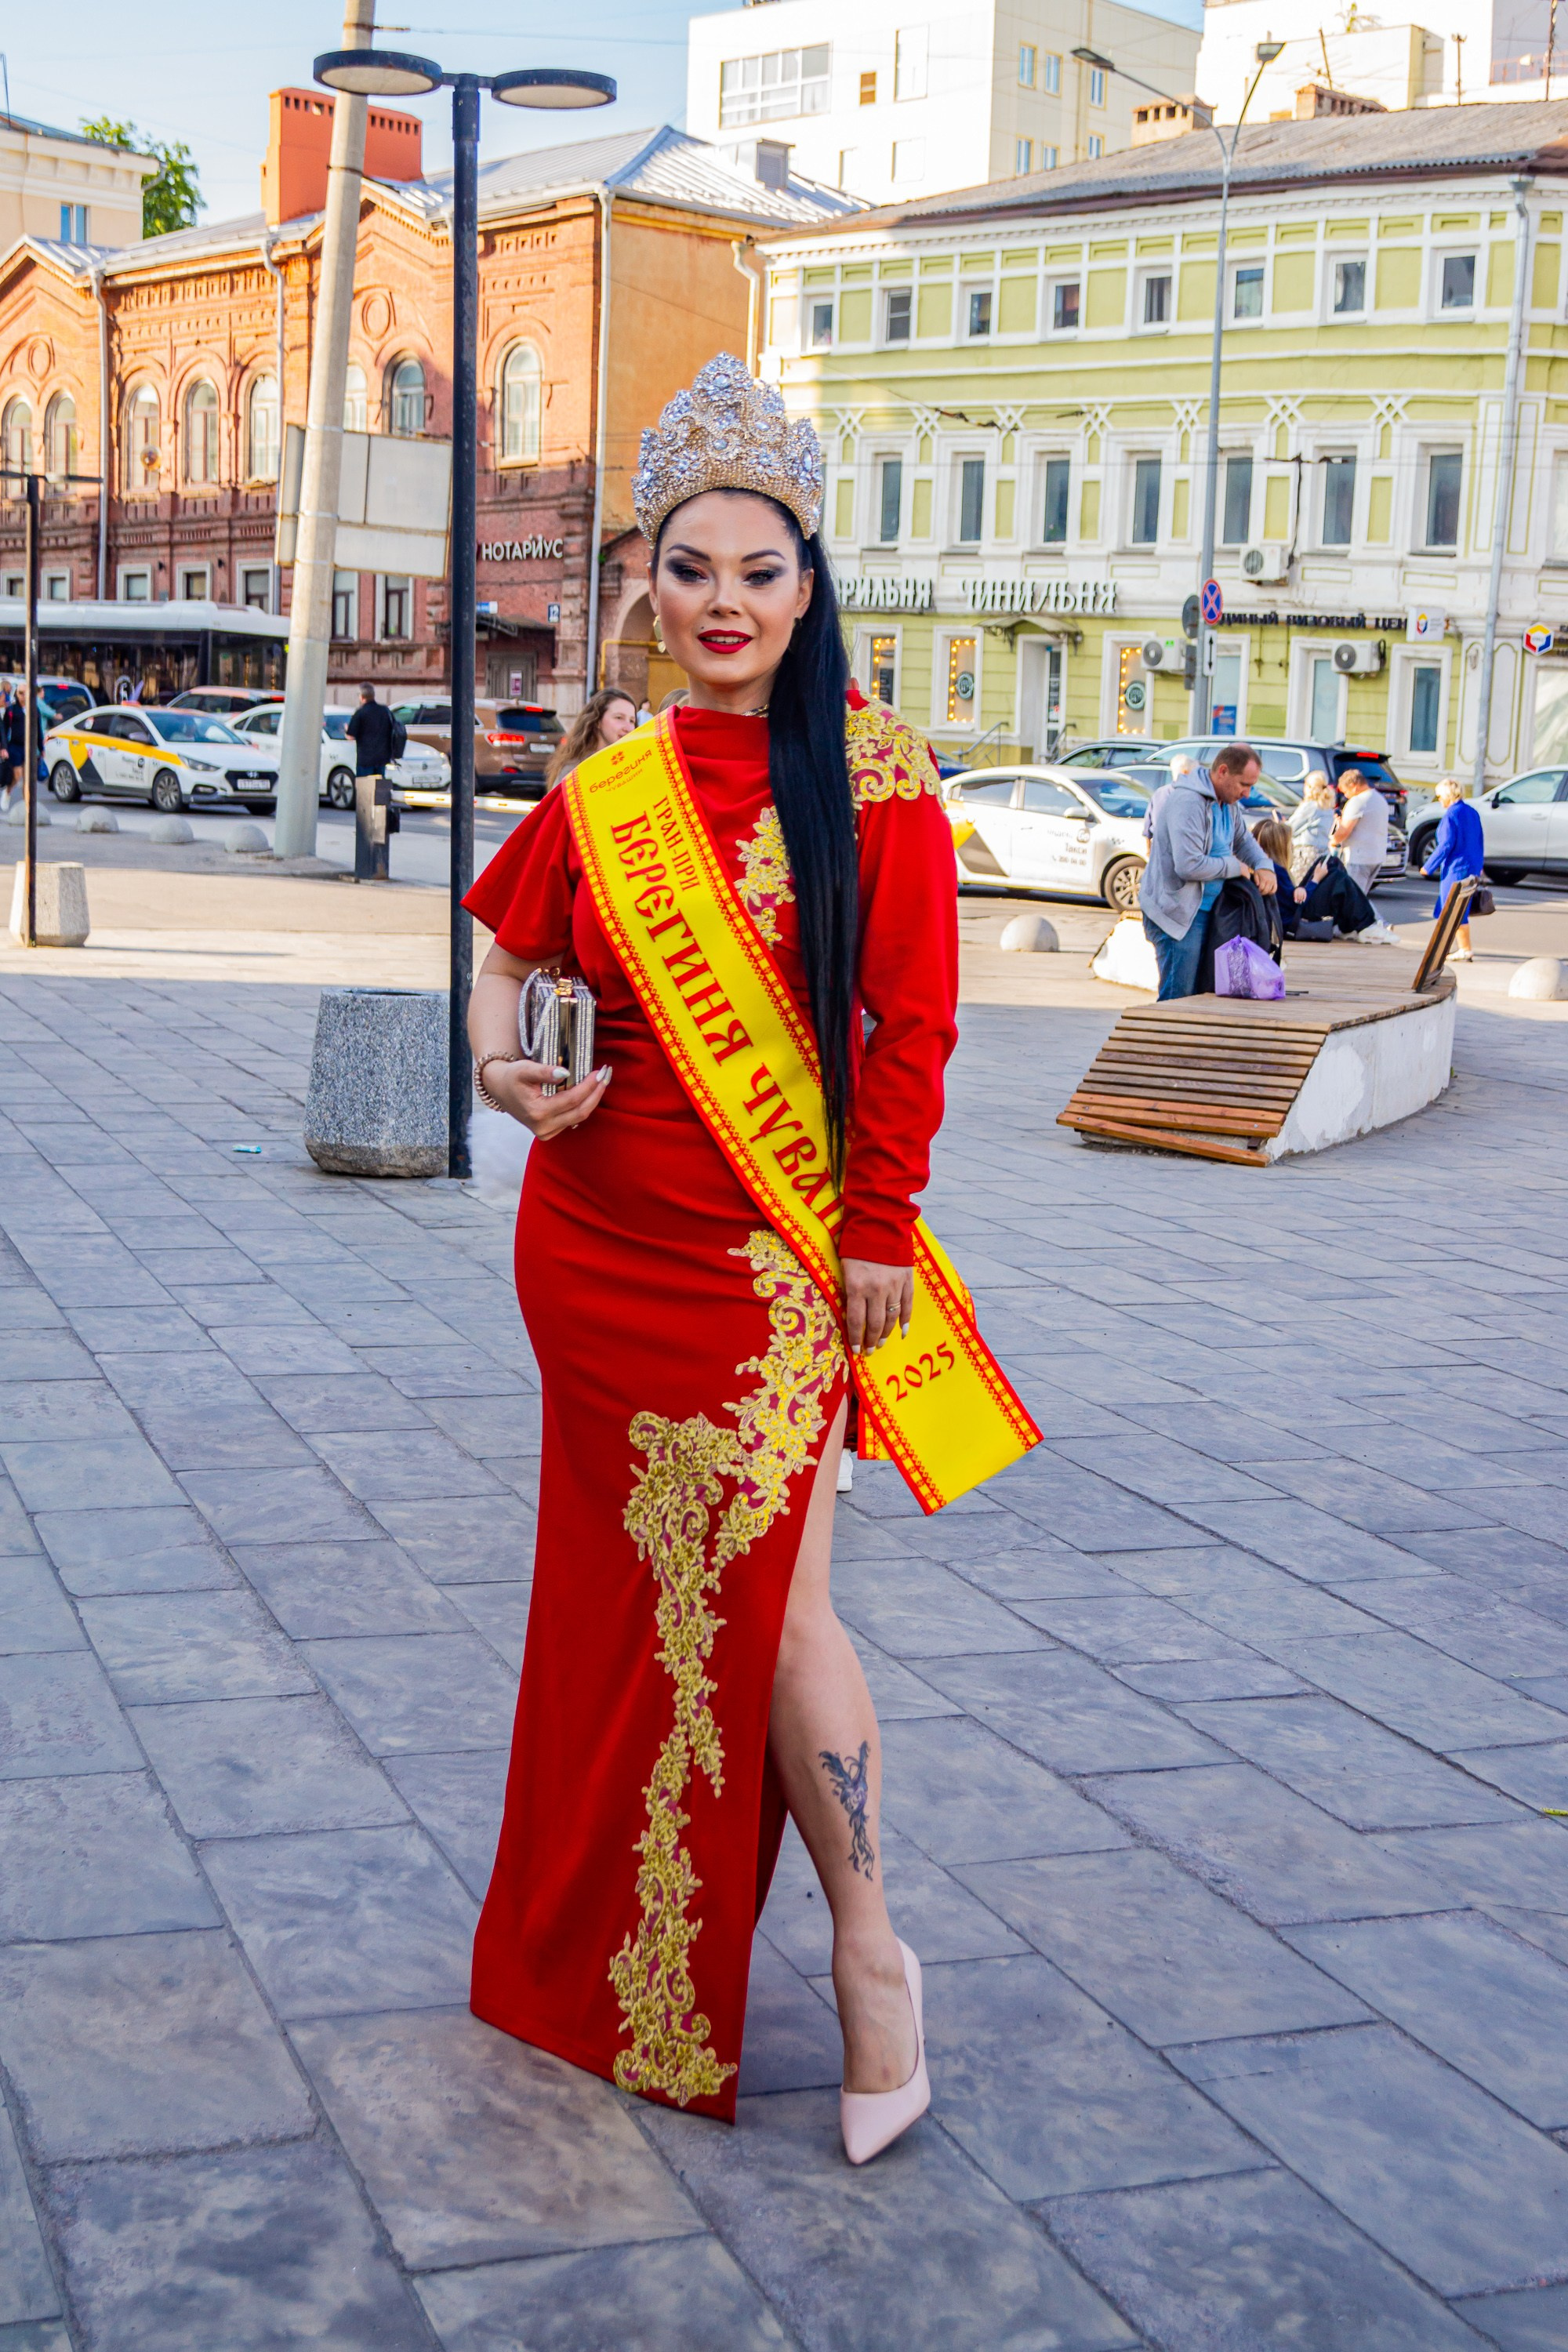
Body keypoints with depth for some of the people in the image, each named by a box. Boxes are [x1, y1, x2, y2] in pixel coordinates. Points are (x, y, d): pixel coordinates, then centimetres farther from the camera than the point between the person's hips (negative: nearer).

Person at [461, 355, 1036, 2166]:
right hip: (601, 1244, 4)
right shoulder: (603, 793, 5)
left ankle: (866, 1944, 9)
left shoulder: (872, 775, -6)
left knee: (768, 1596, -9)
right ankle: (607, 1942, 31)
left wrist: (878, 1236, -8)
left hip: (773, 1260, -4)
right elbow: (511, 943, 17)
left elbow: (911, 1021, -7)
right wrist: (503, 1054, -4)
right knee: (625, 1588, 13)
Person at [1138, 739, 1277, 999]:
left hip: (1206, 910, 10)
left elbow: (1243, 839, 30)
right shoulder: (1188, 802, -20)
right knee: (1177, 998, -11)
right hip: (1178, 913, -10)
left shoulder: (1226, 803, 12)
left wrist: (1264, 866, 8)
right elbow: (1189, 865, -28)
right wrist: (1235, 867, -13)